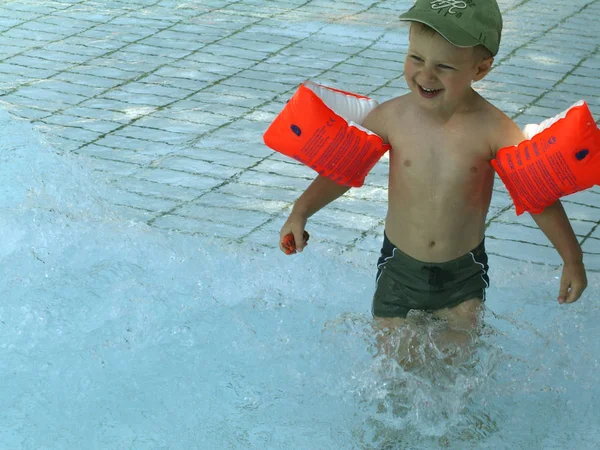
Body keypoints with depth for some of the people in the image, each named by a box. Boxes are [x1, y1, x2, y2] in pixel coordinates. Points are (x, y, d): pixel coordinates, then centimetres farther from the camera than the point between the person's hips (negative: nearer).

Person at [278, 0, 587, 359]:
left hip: (463, 276, -1)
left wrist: (572, 259, -8)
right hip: (399, 270, 1)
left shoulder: (494, 131, -19)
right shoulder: (392, 117, -14)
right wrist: (301, 211, -5)